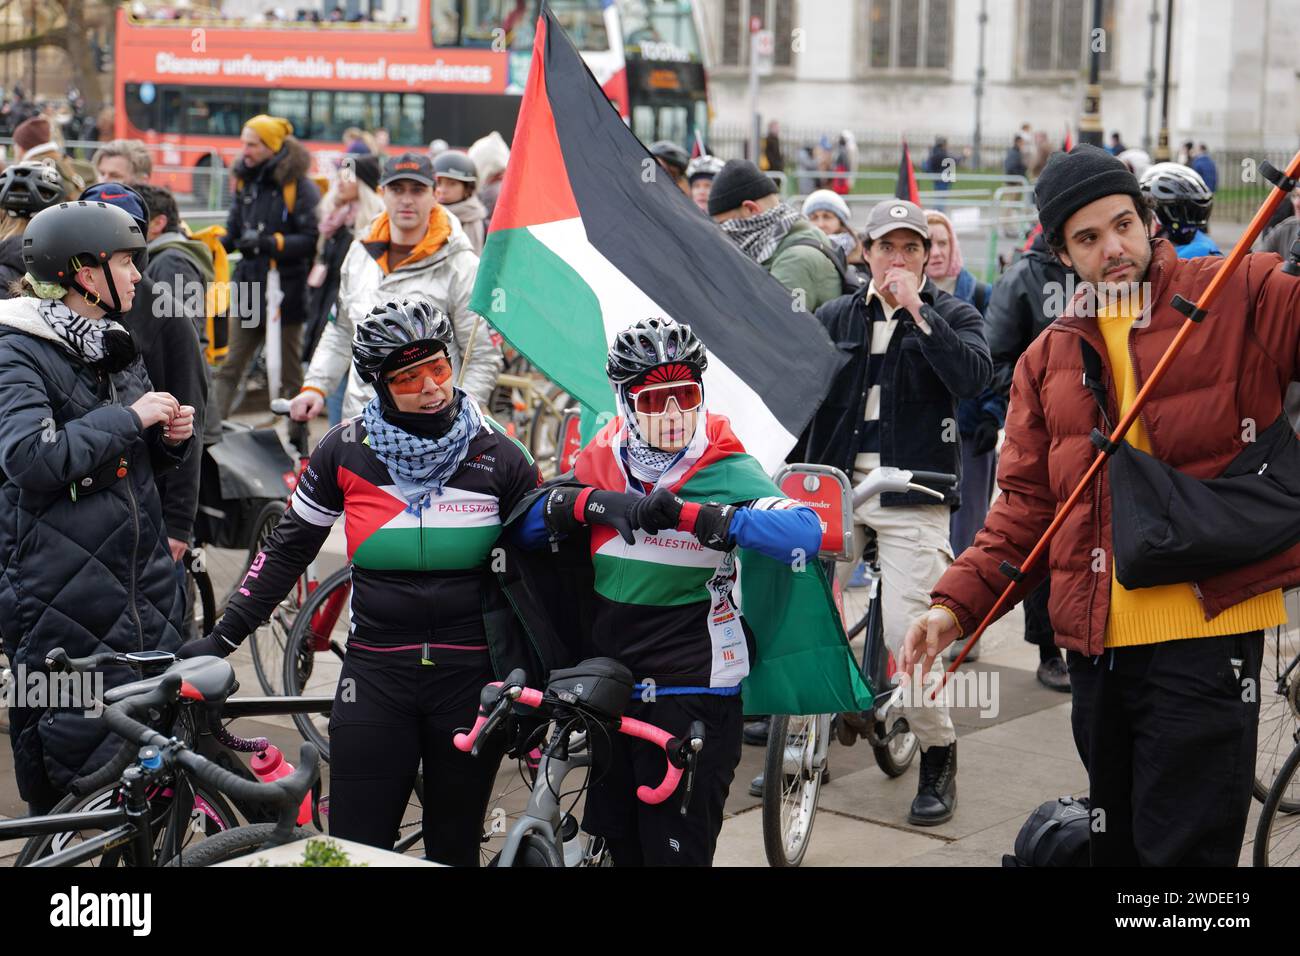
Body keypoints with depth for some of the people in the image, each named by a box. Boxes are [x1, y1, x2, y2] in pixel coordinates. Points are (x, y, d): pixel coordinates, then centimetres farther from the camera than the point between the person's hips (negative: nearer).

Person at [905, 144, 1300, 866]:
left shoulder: (1240, 295, 1)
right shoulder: (1047, 358, 13)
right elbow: (1026, 504, 12)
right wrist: (956, 602, 1)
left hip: (1208, 625, -5)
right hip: (1096, 641, 5)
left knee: (1182, 848, -6)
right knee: (1116, 844, 18)